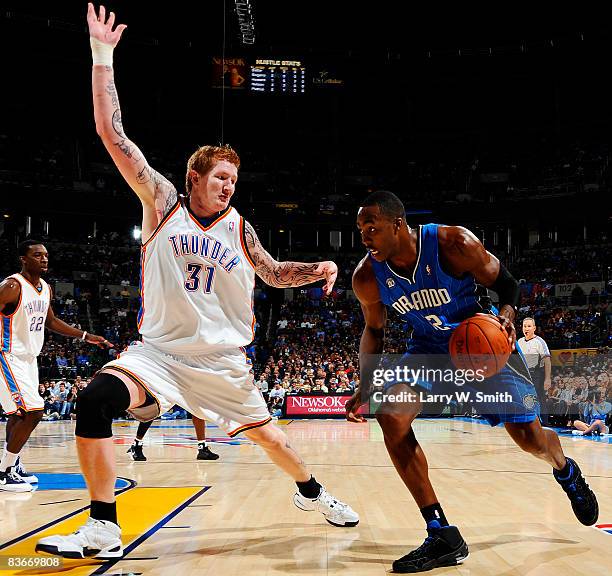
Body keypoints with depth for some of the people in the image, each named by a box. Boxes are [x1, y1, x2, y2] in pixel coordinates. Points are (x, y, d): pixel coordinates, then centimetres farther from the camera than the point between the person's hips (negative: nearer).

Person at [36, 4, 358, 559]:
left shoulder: (239, 228, 2)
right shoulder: (163, 204, -5)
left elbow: (276, 273, 16)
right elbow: (113, 134, -10)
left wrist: (318, 268, -4)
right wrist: (102, 56, -14)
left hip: (222, 359, 2)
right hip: (158, 349, -2)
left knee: (266, 433, 13)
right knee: (94, 400, -26)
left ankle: (310, 491, 44)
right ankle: (103, 529, -17)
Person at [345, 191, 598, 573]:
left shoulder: (455, 244, -28)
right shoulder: (367, 277, -17)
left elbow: (506, 283, -12)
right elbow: (374, 330, 1)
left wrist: (506, 315, -33)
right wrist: (365, 388, -9)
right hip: (429, 345, 3)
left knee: (529, 437, -1)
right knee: (391, 415, -21)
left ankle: (567, 472, 41)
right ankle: (443, 537, -14)